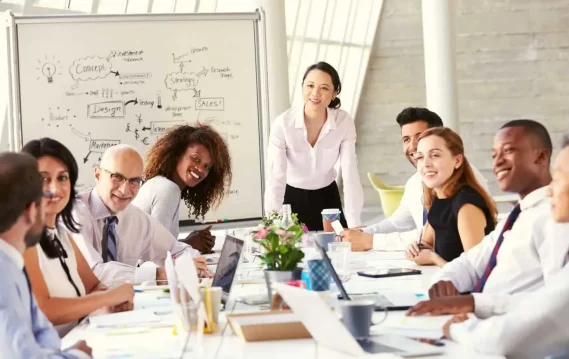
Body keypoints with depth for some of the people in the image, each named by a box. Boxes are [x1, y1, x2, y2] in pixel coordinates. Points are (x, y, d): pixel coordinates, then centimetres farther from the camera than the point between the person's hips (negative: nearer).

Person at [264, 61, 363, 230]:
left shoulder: (345, 123, -19)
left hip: (327, 197, 2)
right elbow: (275, 178, -29)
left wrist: (355, 226, -28)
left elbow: (350, 174, -21)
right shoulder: (282, 124, -24)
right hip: (292, 198, -2)